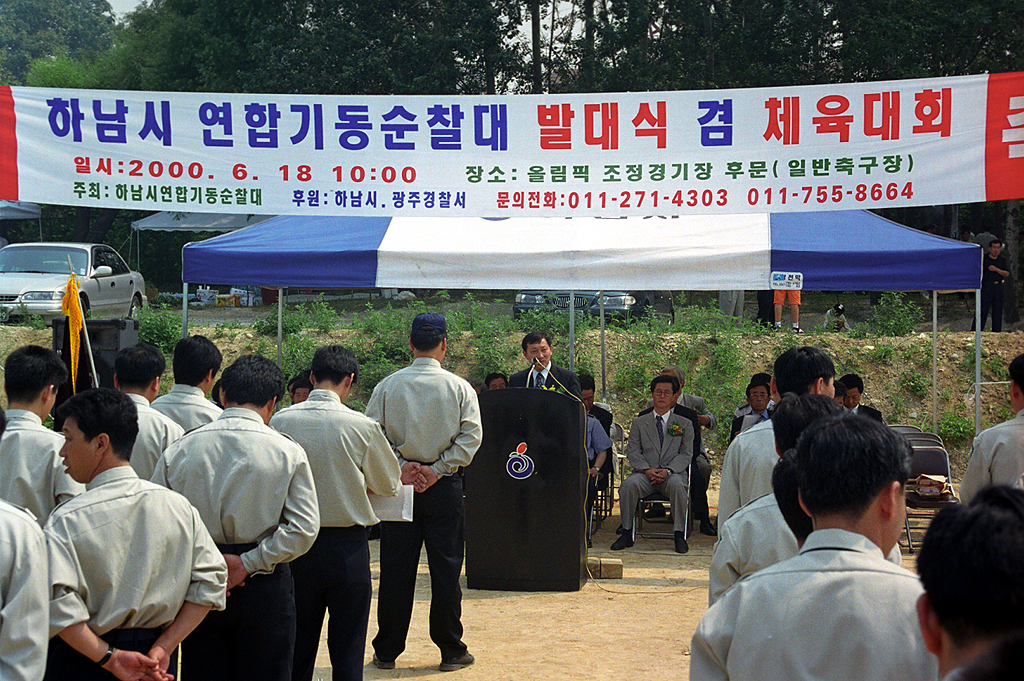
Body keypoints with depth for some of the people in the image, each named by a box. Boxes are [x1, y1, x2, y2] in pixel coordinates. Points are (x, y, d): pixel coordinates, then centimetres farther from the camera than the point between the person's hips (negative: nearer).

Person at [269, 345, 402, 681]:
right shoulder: (362, 426, -12)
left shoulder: (281, 421, -5)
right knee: (347, 653, 7)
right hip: (346, 546, -3)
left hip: (296, 546, 3)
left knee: (297, 651, 15)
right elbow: (389, 485, 2)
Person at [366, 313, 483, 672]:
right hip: (445, 488, -1)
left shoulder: (387, 386, -1)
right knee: (446, 569, 6)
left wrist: (400, 468, -6)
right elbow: (470, 436, -11)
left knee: (395, 569, 7)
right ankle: (451, 651, 12)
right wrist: (438, 470, -9)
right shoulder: (459, 387, -3)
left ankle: (386, 651, 15)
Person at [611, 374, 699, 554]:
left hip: (673, 473, -1)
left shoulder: (685, 423, 14)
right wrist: (647, 470, -13)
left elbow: (686, 453, 4)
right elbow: (632, 451, 7)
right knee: (629, 484, -32)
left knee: (677, 484, -36)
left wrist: (668, 470, -15)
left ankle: (679, 535, -25)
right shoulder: (639, 422, 16)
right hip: (645, 473, 1)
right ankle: (627, 534, -19)